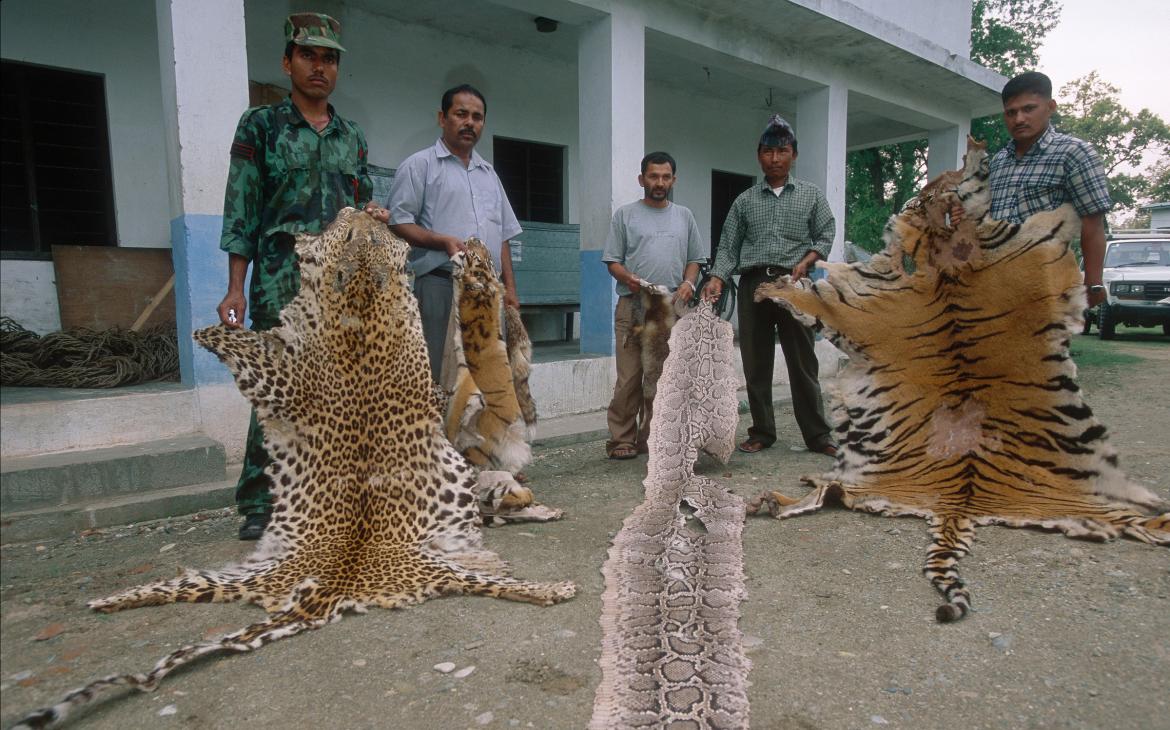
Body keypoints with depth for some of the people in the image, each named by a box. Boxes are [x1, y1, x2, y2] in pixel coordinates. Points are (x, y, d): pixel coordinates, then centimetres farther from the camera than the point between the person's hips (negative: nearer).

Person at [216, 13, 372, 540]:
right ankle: (259, 504, 8)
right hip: (282, 281, -4)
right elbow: (241, 212, 0)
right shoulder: (260, 126, 6)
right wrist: (236, 288, -7)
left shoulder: (353, 137, 17)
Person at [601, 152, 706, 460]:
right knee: (629, 377, -7)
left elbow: (694, 259, 19)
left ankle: (651, 438, 16)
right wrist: (629, 278, -15)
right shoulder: (625, 214, 8)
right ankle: (622, 439, 2)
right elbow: (612, 260, 5)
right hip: (633, 306, -3)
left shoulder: (684, 216, 17)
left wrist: (689, 282, -1)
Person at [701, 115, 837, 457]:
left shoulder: (811, 194, 12)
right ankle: (762, 432, 14)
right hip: (753, 284, 1)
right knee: (756, 364, 4)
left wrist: (806, 260, -9)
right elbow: (729, 246, 7)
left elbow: (825, 235, 10)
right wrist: (717, 279, -9)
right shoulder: (745, 201, 12)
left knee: (802, 363, 0)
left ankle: (817, 435, 8)